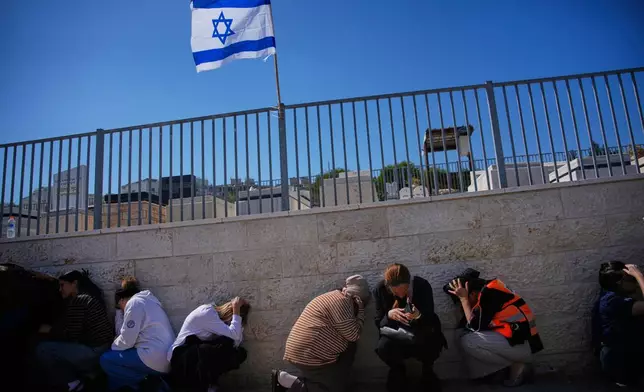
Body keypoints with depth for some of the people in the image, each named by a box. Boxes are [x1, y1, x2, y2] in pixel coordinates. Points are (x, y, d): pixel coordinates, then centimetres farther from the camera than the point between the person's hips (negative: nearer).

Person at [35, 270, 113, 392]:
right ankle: (85, 374, 15)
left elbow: (71, 335, -17)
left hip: (93, 352, -10)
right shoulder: (90, 296, 13)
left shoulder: (78, 301, -16)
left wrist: (49, 330, -1)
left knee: (42, 349, -8)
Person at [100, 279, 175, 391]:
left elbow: (126, 341, -7)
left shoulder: (134, 303, -5)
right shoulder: (146, 301, 23)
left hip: (155, 359, -10)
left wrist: (112, 347, 10)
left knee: (105, 360, 1)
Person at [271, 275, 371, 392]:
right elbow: (354, 335, -12)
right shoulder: (342, 301, -13)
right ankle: (287, 380, -1)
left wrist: (358, 310, 8)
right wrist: (360, 310, -1)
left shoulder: (336, 296, 20)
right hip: (309, 355, -11)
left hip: (303, 351, 11)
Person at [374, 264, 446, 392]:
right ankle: (397, 369, 6)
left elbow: (430, 319, -14)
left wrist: (419, 315, -38)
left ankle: (427, 369, 6)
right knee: (383, 348, -32)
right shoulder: (380, 289, -18)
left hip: (421, 331, 0)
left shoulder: (423, 285, -20)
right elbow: (379, 323, -11)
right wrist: (389, 315, -34)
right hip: (395, 333, 0)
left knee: (434, 344, -33)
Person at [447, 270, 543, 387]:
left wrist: (463, 298, -9)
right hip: (515, 338, 10)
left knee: (466, 341, -13)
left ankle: (516, 365, -2)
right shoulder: (488, 289, 11)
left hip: (522, 344, -10)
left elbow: (475, 326, -13)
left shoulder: (489, 293, -16)